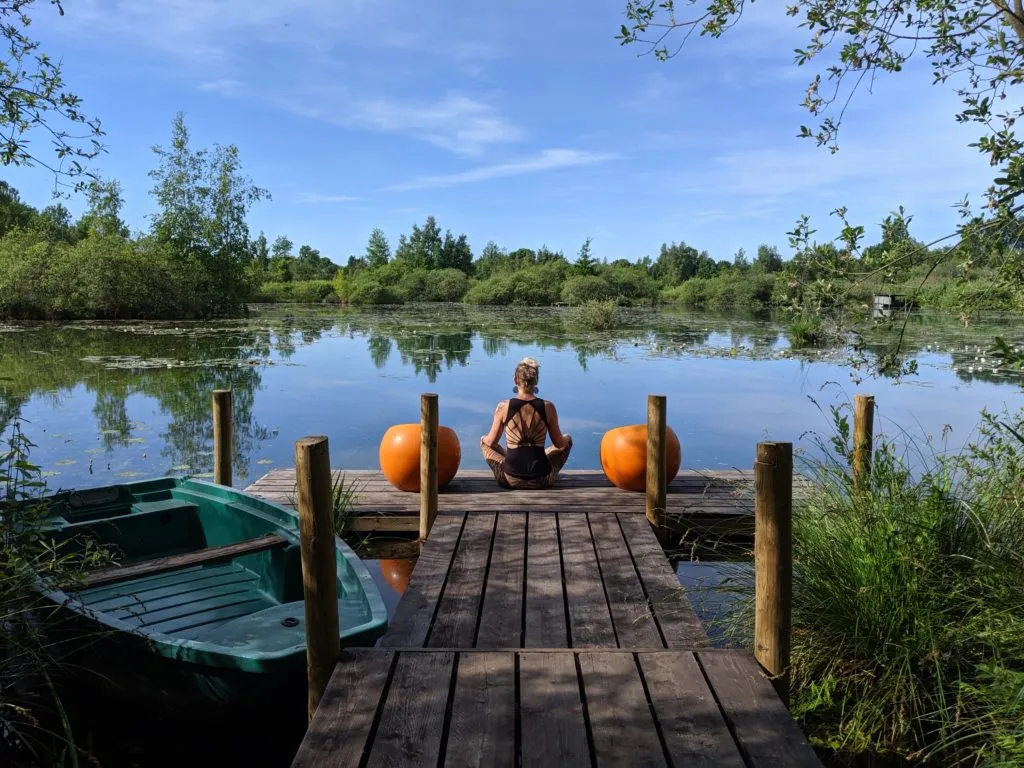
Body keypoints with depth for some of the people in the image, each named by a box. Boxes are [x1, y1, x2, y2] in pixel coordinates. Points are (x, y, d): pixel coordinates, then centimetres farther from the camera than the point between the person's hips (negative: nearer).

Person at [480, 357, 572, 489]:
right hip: (542, 480, 0)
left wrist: (485, 439, 28)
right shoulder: (548, 407, -9)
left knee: (484, 441, 28)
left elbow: (491, 441, 3)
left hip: (511, 480, 0)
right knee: (567, 439, 28)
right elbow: (559, 443, 2)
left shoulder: (503, 407, -10)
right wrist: (565, 439, 27)